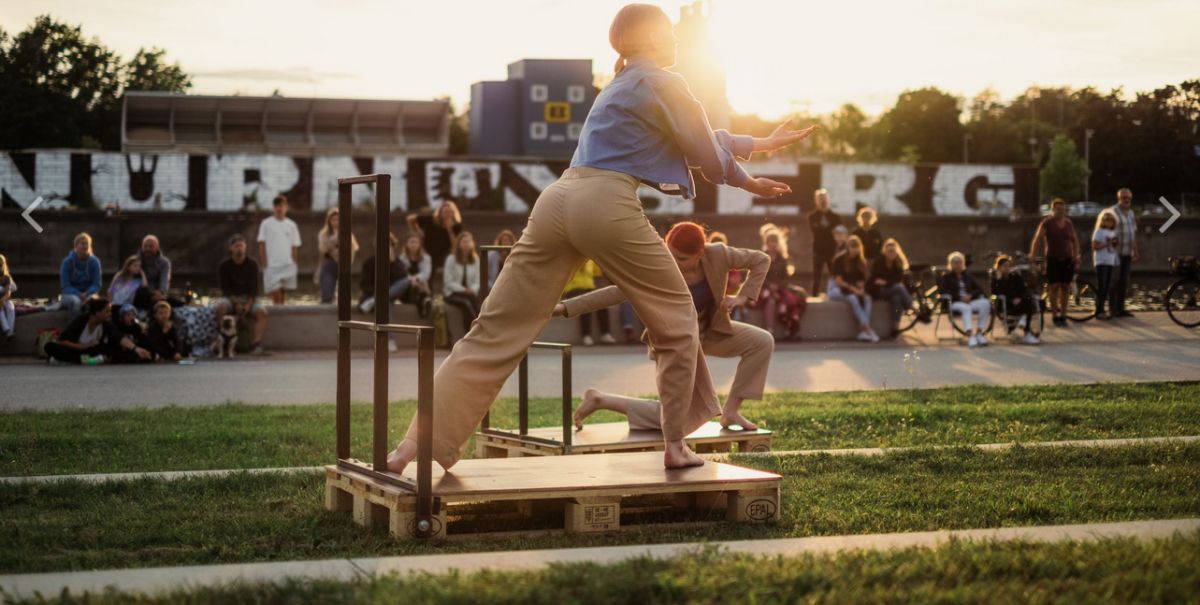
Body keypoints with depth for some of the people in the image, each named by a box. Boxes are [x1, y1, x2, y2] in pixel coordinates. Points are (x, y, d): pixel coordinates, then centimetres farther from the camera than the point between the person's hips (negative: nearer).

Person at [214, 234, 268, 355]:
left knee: (262, 312, -28)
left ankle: (257, 343, -34)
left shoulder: (252, 264, 0)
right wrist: (236, 304, -21)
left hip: (248, 297, 1)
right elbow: (225, 289, -6)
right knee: (220, 307, -34)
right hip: (230, 298, -1)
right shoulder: (224, 266, -2)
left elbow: (254, 287, -4)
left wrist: (248, 304, -20)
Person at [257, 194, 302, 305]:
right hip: (271, 265, -3)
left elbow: (295, 246, 12)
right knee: (275, 292, -10)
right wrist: (264, 265, -6)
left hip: (288, 265, 3)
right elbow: (261, 245, 1)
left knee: (284, 291, 5)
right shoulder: (266, 224, 4)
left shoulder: (291, 225, 10)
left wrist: (294, 263, 3)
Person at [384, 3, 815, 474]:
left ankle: (417, 445, -6)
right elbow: (706, 152, 12)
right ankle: (675, 445, 15)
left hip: (558, 199, 7)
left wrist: (762, 144, 42)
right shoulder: (662, 83, 7)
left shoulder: (622, 85, 31)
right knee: (676, 319, 14)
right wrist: (748, 182, 30)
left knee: (497, 330, 1)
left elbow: (700, 135, 38)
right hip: (608, 205, -7)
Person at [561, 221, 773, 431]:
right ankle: (600, 400, 8)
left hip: (710, 332, 5)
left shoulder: (718, 255, -22)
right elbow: (616, 292, -30)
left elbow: (762, 260, -7)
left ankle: (731, 410, -4)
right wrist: (566, 307, -37)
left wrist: (743, 296, -18)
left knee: (763, 341, -15)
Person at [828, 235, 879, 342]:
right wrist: (853, 289, -22)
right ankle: (867, 328, -41)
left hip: (854, 289, 5)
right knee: (853, 298, -35)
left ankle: (862, 331, -39)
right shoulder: (839, 259, -9)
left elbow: (861, 280, 7)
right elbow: (838, 281, -13)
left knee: (867, 298, -26)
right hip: (836, 289, -5)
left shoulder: (861, 262, 5)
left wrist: (860, 289, -16)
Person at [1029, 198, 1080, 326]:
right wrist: (1032, 256, -15)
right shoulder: (1047, 223, -3)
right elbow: (1037, 240, -7)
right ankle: (1055, 316, 0)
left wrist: (1076, 256, 7)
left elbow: (1075, 241, 17)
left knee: (1065, 287, 3)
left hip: (1067, 259, 4)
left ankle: (1063, 315, 10)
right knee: (1054, 287, -5)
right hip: (1052, 259, -4)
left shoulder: (1069, 223, 10)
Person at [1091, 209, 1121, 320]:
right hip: (1101, 262, -7)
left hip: (1111, 262, 7)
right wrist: (1107, 244, -19)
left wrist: (1117, 243, 1)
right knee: (1101, 287, -9)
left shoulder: (1113, 233, 16)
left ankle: (1102, 310, 11)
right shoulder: (1099, 231, -4)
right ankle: (1099, 311, -8)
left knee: (1108, 287, 6)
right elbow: (1094, 247, -12)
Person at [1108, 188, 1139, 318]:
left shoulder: (1130, 212, 16)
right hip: (1116, 253, -7)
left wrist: (1135, 251, 18)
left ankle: (1121, 308, 11)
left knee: (1124, 281, 7)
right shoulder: (1113, 212, -8)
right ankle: (1113, 309, -2)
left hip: (1127, 253, 7)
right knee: (1114, 281, -5)